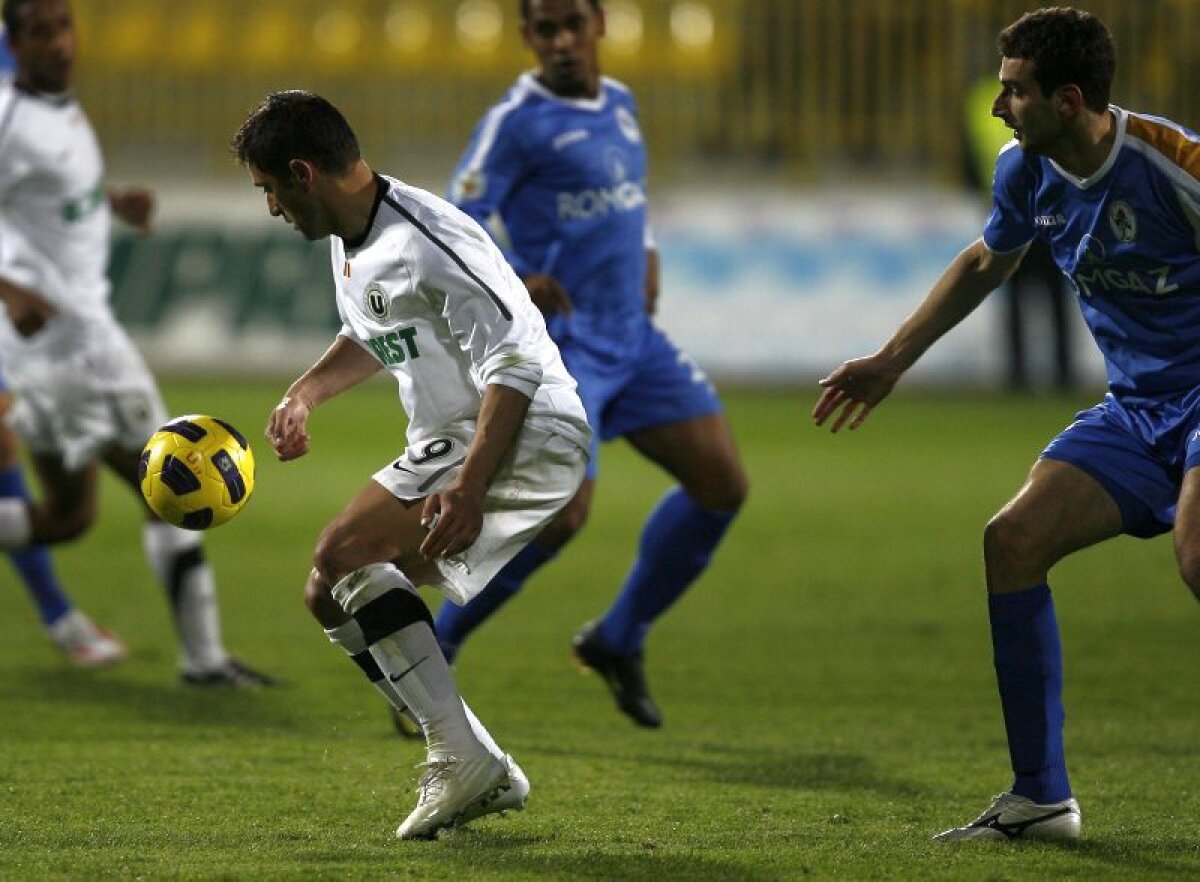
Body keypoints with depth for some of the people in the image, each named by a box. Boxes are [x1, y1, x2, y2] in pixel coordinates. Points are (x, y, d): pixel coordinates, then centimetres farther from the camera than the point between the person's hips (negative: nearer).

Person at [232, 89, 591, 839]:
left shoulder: (422, 243, -23)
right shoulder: (349, 241, 10)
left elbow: (515, 365, -26)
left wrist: (469, 486, -35)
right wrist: (305, 395, 14)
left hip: (528, 437, -11)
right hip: (454, 440, 11)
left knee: (341, 557, -23)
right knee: (346, 596, 14)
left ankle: (462, 760, -25)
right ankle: (482, 776, 10)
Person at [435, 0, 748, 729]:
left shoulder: (620, 105, 12)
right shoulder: (518, 122, -11)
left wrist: (647, 258, 10)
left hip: (634, 341, 8)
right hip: (562, 345, -8)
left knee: (723, 483, 1)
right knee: (563, 514, -19)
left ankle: (619, 641, 17)